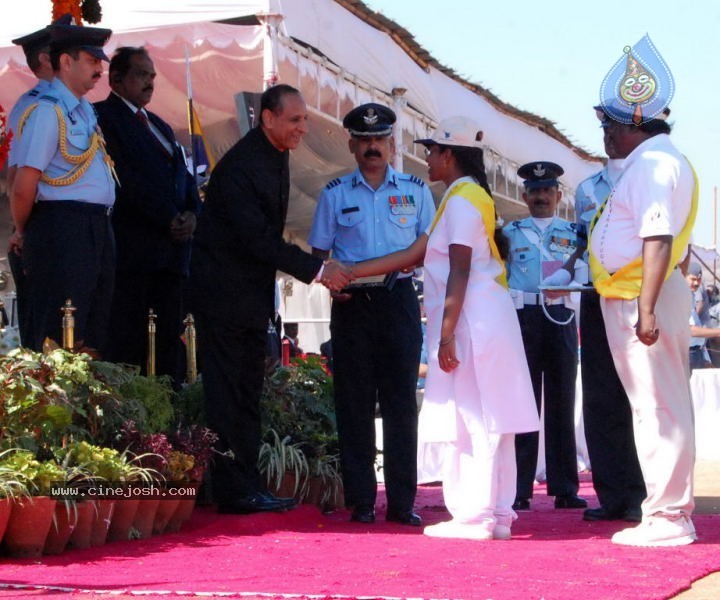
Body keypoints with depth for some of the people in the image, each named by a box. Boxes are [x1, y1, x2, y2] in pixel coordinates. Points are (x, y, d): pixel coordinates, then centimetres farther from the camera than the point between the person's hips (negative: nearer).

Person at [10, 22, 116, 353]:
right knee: (55, 341, -6)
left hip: (97, 230, 9)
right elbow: (24, 188, -15)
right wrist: (22, 233, 0)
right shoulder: (48, 111, -12)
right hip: (63, 229, -9)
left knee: (93, 338, 12)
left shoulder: (85, 110, 16)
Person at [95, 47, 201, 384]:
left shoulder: (160, 126, 26)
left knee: (170, 339, 2)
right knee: (129, 342, -10)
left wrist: (191, 213, -1)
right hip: (131, 246, -7)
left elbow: (183, 176, 20)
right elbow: (123, 178, -10)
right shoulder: (104, 116, 0)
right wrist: (167, 219, -12)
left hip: (171, 245, 7)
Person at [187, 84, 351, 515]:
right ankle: (235, 491, -3)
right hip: (224, 296, -9)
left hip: (254, 296, 9)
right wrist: (316, 269, -23)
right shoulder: (240, 165, -19)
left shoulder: (277, 157, 10)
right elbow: (256, 236, -23)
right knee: (228, 395, -5)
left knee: (249, 394, 9)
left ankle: (248, 486, 12)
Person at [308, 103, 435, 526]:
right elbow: (319, 252, 12)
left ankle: (402, 502, 0)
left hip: (399, 300, 0)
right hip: (353, 303, 0)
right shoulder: (336, 194, 10)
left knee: (402, 401, -2)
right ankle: (361, 502, 4)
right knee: (355, 403, 0)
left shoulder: (416, 190, 10)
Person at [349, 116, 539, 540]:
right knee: (487, 421, 8)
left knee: (471, 420, -8)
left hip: (473, 319, -10)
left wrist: (446, 335, -19)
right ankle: (497, 515, 10)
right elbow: (414, 255, 20)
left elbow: (459, 272, -16)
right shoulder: (468, 197, 21)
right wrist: (351, 272, 19)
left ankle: (475, 516, -8)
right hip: (484, 323, 10)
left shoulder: (462, 199, -9)